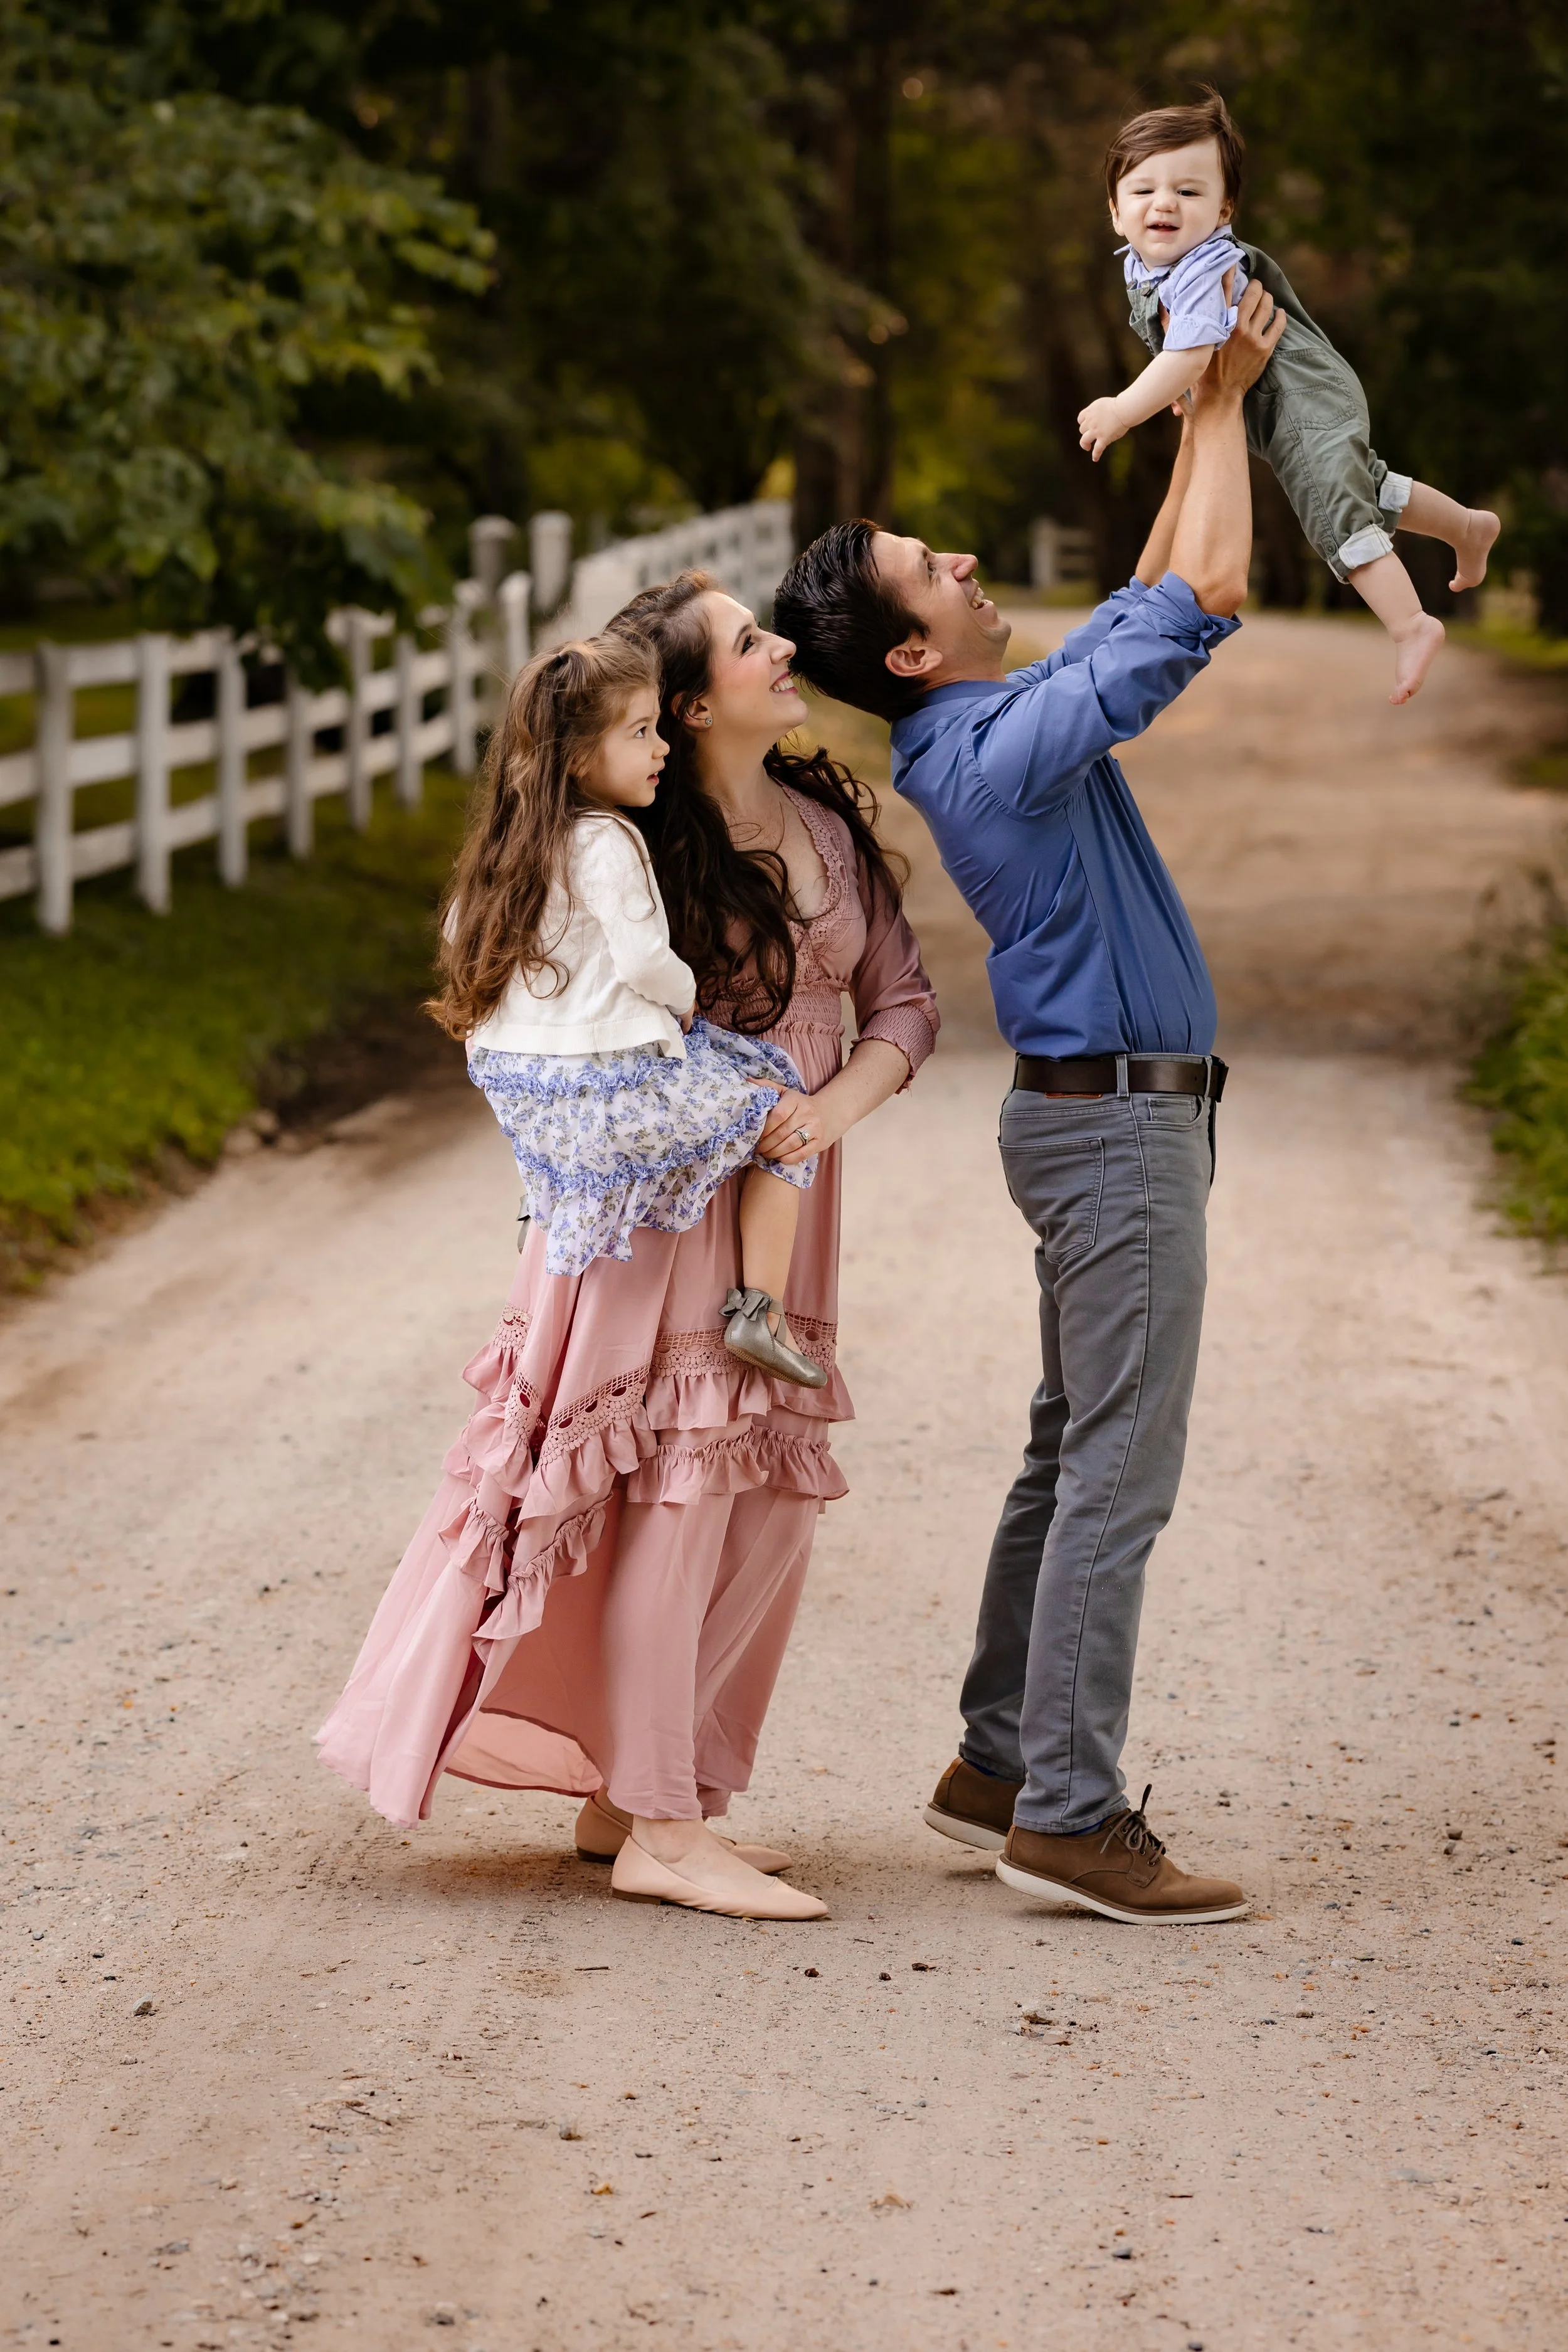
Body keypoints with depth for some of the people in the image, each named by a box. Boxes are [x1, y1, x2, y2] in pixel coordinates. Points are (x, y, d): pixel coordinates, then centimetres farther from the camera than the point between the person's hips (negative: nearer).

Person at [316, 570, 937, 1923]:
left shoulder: (830, 824, 5)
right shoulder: (641, 850, -14)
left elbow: (904, 1000, 6)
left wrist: (835, 1106, -13)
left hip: (784, 1200, 7)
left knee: (774, 1504, 7)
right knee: (679, 1492, -7)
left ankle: (630, 1796, 18)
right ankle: (657, 1833, -2)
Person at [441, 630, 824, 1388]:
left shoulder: (513, 843, 9)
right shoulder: (606, 844, -18)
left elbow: (458, 933, 19)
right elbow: (643, 960, -22)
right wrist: (686, 997, 0)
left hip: (520, 1090, 9)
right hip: (613, 1086, -9)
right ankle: (759, 1309, -4)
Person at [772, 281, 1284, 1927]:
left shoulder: (999, 730, 10)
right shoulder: (1006, 749, -19)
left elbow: (1153, 604, 23)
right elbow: (1203, 597, -19)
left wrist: (1204, 408, 18)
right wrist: (1221, 395, -8)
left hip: (1099, 1114, 10)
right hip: (1120, 1121, -10)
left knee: (1075, 1453, 15)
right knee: (1119, 1469, -9)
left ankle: (1001, 1764, 21)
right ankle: (1070, 1816, -7)